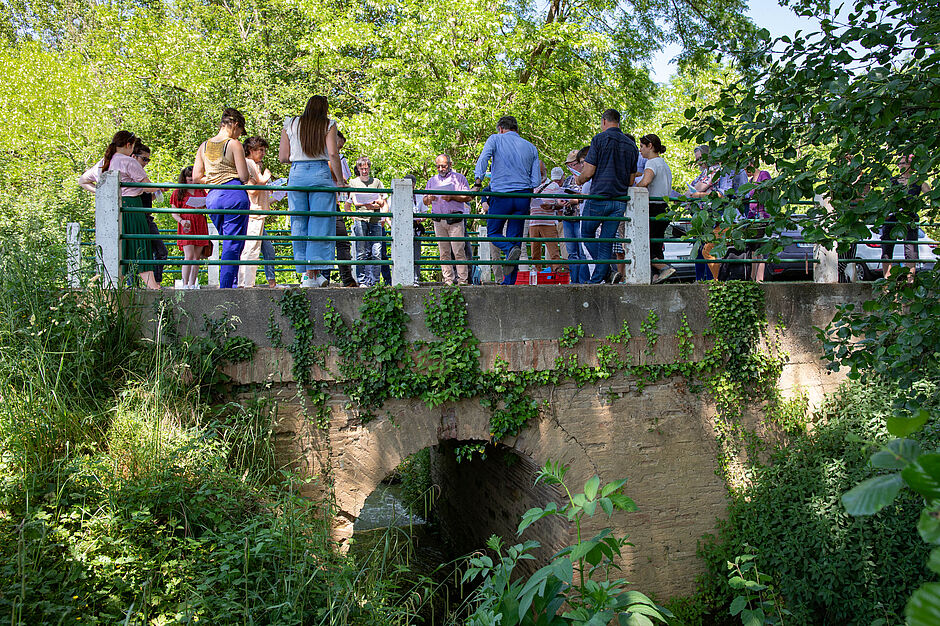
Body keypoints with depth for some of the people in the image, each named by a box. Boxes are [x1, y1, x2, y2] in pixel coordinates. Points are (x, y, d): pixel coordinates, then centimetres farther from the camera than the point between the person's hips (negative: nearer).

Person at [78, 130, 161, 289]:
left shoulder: (102, 164, 16)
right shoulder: (129, 162, -7)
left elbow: (82, 181, 27)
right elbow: (147, 186, -8)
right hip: (130, 207, -7)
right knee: (140, 246, -6)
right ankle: (151, 284, -10)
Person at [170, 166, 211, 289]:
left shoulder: (201, 191, 17)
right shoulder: (178, 192, 6)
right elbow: (174, 212, 5)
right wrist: (181, 220, -14)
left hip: (200, 227, 4)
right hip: (186, 227, -4)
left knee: (197, 257, 3)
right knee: (189, 256, -14)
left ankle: (192, 284, 8)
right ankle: (185, 284, -10)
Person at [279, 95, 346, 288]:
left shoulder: (290, 124, 12)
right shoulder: (328, 124, 4)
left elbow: (283, 157, 9)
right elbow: (333, 154, -6)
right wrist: (340, 180, 1)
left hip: (297, 174, 3)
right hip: (321, 173, -3)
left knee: (299, 224, 7)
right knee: (320, 223, -1)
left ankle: (306, 273, 4)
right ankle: (315, 273, -5)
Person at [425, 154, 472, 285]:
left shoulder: (459, 178, 9)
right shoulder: (432, 181, 21)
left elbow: (467, 197, 1)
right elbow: (425, 201, 21)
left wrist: (452, 197, -11)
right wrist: (429, 199, -3)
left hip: (455, 220, -4)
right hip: (438, 221, 4)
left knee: (458, 251, -10)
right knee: (444, 252, 2)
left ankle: (463, 280, -9)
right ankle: (448, 280, 4)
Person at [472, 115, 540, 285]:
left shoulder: (495, 139, 6)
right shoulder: (531, 147, 16)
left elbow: (483, 160, -11)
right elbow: (536, 180, 10)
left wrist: (477, 184, -14)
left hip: (501, 195, -3)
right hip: (523, 197, 4)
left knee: (493, 232, 13)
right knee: (515, 237, 7)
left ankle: (510, 249, -19)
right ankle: (509, 282, 3)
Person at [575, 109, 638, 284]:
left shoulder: (600, 139, -5)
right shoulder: (631, 145, 13)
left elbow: (588, 172, -8)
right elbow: (631, 179, 14)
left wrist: (579, 179, 13)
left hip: (599, 197, -5)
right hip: (620, 201, 5)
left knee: (587, 234, 11)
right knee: (607, 241, 9)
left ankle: (608, 272, -3)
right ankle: (597, 280, 7)